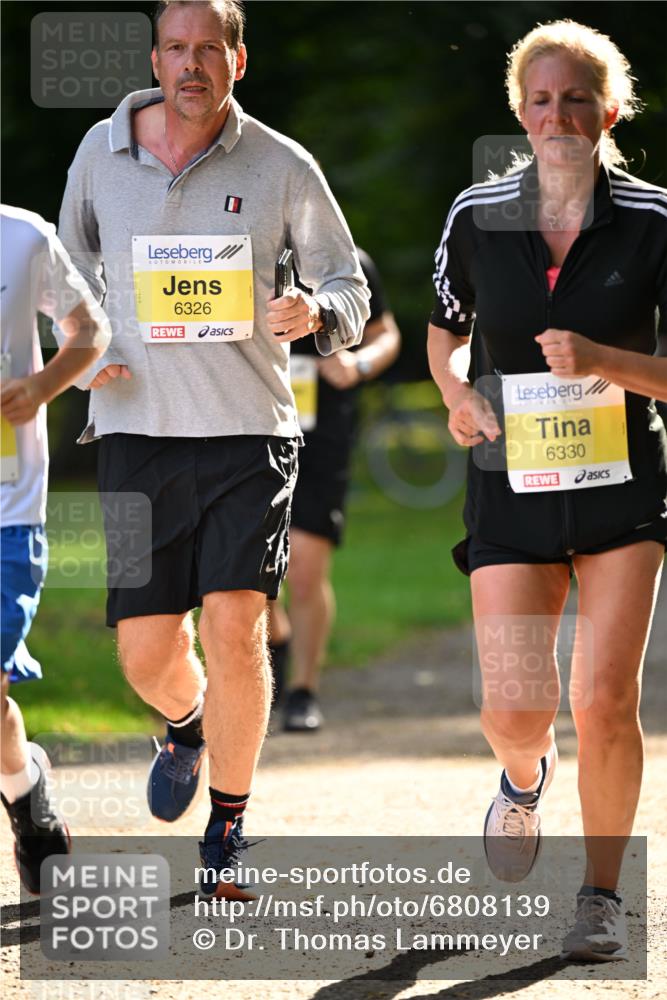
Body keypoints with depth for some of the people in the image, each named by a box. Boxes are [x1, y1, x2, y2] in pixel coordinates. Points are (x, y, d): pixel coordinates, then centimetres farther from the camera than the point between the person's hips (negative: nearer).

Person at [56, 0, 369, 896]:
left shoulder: (283, 168, -1)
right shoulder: (101, 154, 5)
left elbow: (349, 286, 7)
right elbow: (70, 268, 21)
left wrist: (316, 312, -16)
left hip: (250, 433, -2)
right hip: (138, 432, 2)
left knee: (235, 629, -14)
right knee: (146, 654, 1)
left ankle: (228, 827, 5)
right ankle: (187, 725, 40)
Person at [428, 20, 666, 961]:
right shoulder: (477, 217, 2)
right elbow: (447, 331, 18)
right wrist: (457, 393, -2)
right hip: (513, 487, 1)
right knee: (514, 712, -8)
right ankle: (527, 775, 30)